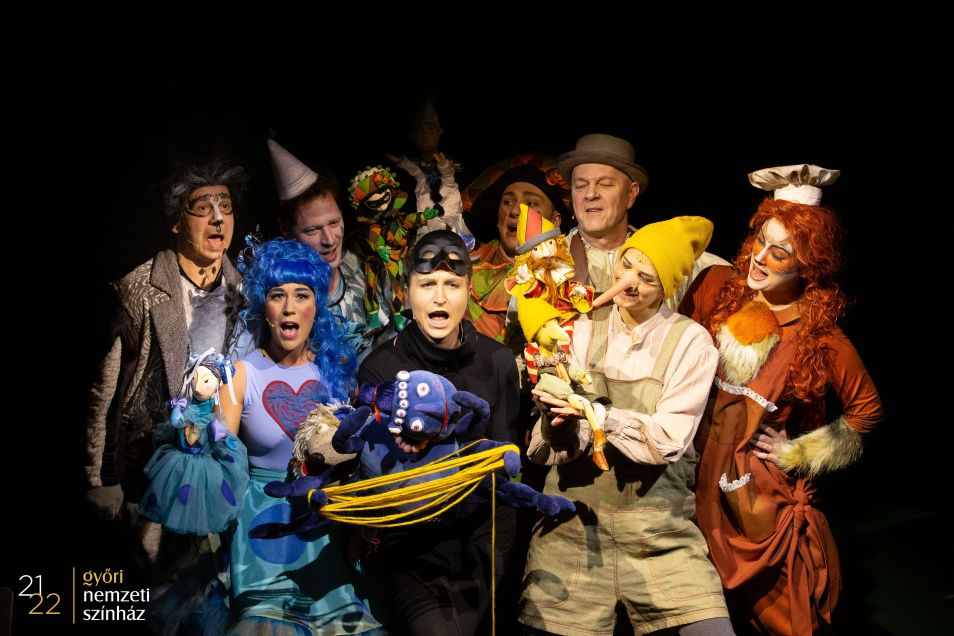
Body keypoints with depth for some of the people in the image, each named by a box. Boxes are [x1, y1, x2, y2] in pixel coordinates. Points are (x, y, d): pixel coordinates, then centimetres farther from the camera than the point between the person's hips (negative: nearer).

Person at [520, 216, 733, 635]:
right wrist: (560, 422, -25)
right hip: (576, 516, 1)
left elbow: (667, 440, -11)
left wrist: (595, 412, -22)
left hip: (659, 523, -1)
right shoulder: (583, 328, 4)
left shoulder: (690, 341, -2)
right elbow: (562, 445, -3)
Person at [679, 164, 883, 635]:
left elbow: (867, 408, 2)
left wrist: (799, 453, -1)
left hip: (762, 489, -2)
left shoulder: (821, 337, -10)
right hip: (697, 469, 2)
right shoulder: (717, 288, -5)